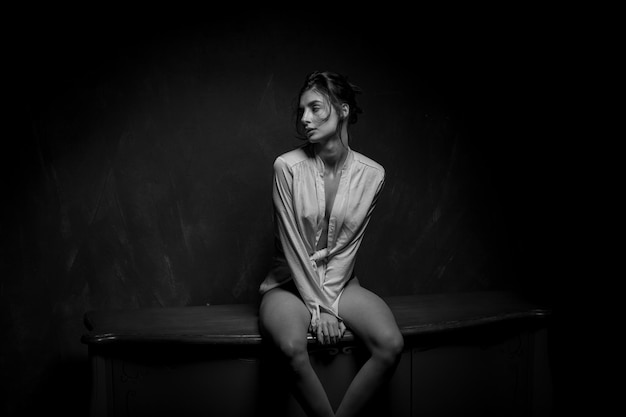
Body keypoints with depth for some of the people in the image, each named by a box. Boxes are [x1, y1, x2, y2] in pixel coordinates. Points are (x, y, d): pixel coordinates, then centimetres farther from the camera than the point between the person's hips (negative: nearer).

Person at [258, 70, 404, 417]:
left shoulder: (371, 175, -4)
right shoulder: (287, 167, -10)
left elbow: (348, 247, -4)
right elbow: (292, 244, -11)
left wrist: (327, 303, -13)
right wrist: (318, 307, -14)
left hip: (340, 282, 3)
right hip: (291, 282, -2)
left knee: (391, 345, -24)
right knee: (293, 347, -35)